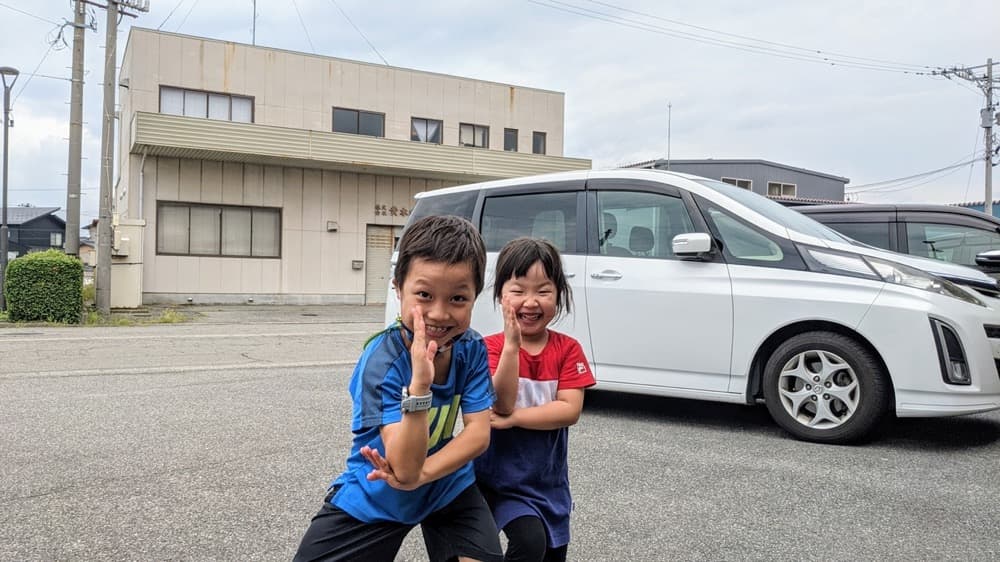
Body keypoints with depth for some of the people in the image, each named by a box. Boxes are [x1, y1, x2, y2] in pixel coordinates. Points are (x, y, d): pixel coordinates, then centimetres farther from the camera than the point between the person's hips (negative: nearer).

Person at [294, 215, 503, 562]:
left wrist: (421, 475, -26)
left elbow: (479, 433, -13)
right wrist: (419, 384, -45)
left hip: (447, 482, 3)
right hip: (374, 495, -2)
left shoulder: (471, 349, -13)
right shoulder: (381, 361, -28)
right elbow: (405, 467, -32)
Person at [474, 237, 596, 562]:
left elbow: (570, 411, -16)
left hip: (549, 478, 4)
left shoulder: (568, 349, -6)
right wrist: (512, 344, -32)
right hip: (500, 475, -4)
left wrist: (513, 418, -23)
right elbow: (501, 404, -25)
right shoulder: (490, 347, -12)